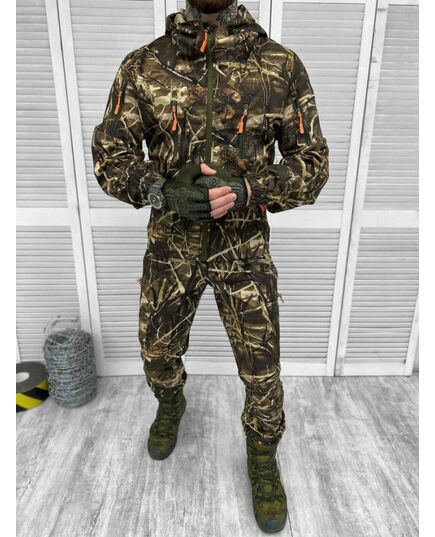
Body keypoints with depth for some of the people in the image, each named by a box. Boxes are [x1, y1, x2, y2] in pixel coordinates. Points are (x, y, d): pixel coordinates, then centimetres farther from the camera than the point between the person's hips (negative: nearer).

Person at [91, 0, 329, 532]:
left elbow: (312, 164, -5)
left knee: (261, 370, 6)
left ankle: (262, 458, 37)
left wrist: (245, 190, -23)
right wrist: (162, 192, -21)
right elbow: (109, 154, -1)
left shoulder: (282, 65, -5)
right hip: (170, 245, 2)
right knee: (158, 353, 17)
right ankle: (171, 404, 54)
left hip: (244, 248, -1)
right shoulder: (142, 65, -2)